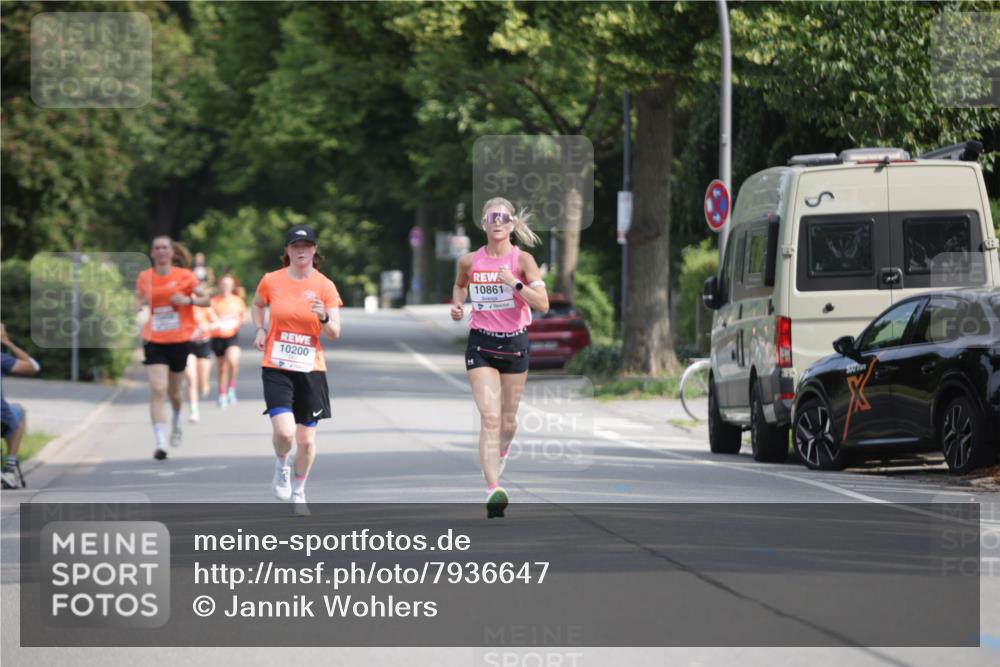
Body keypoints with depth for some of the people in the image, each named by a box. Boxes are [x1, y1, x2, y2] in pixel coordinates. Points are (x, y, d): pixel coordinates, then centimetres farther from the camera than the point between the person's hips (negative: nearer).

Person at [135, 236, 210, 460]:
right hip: (154, 341, 0)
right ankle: (160, 443, -20)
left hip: (180, 341, 0)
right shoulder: (144, 278, 2)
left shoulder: (184, 276, -3)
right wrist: (138, 306, -7)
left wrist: (188, 300, -21)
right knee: (158, 391, -16)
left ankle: (176, 424, 48)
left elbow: (206, 299, -2)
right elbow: (139, 301, 16)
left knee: (174, 392, 14)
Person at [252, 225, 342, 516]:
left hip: (310, 369, 1)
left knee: (307, 439, 5)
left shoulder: (325, 286, -2)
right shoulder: (271, 281, -1)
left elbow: (334, 334, -4)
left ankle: (299, 491, 28)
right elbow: (257, 305, 22)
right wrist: (260, 330, 4)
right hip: (276, 368, -1)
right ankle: (281, 465, 15)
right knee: (284, 431, -19)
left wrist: (324, 317, -24)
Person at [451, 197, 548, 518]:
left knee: (508, 420, 13)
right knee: (490, 417, -16)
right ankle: (493, 489, -24)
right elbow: (460, 284, 23)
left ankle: (502, 451, 50)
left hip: (514, 343, 1)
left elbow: (543, 304, -13)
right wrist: (457, 304, 3)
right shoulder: (469, 261, 0)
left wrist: (515, 283, -24)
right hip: (481, 345, 0)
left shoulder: (522, 260, -6)